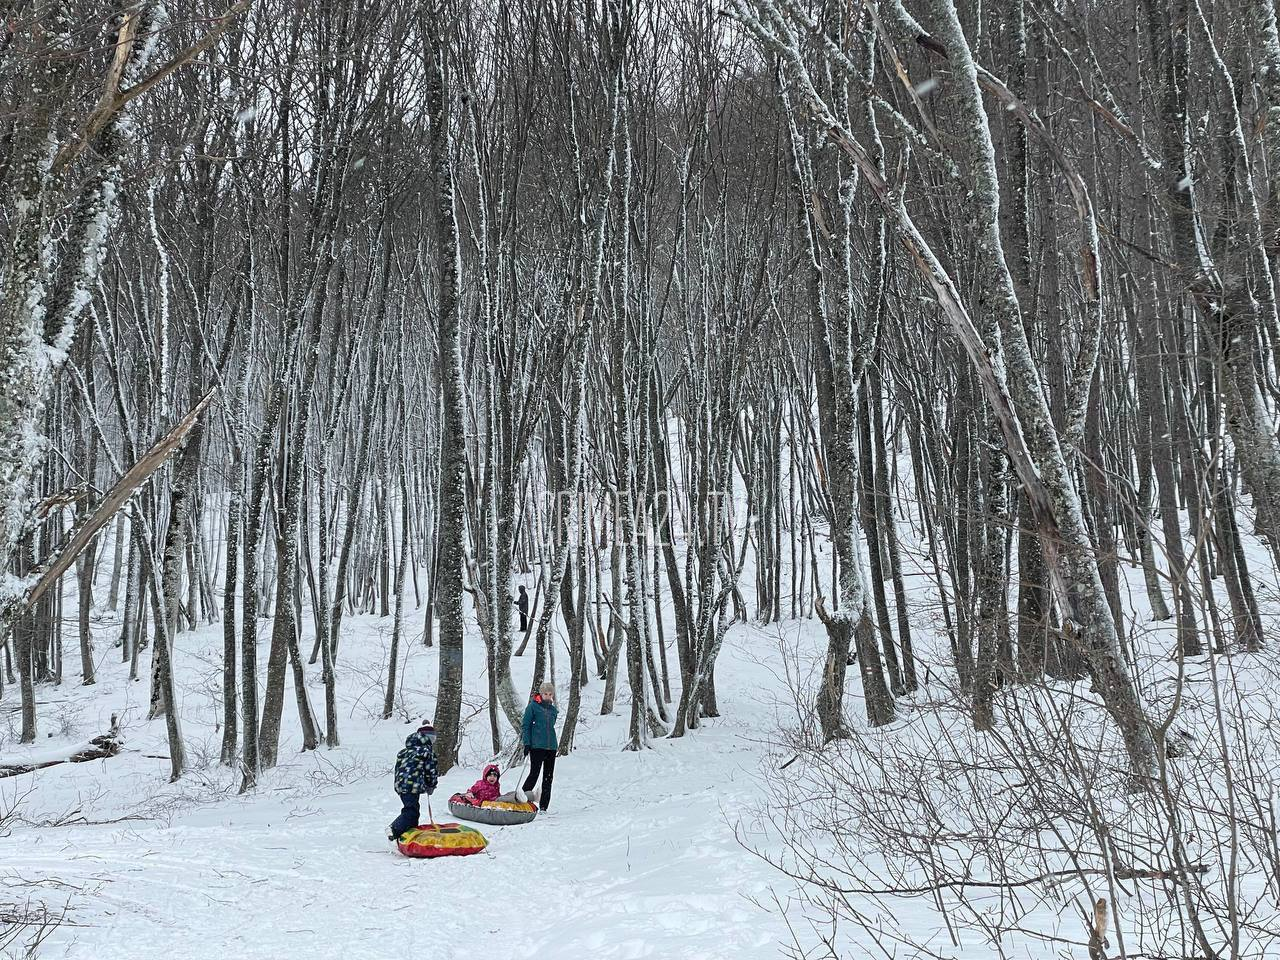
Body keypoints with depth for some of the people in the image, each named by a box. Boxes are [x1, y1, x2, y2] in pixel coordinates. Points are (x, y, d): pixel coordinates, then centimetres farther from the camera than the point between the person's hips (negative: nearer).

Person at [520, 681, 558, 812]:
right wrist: (527, 743, -9)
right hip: (536, 746, -6)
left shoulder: (553, 709, 14)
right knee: (534, 774, -11)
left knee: (548, 777, 5)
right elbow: (525, 725, -2)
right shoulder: (533, 706, -2)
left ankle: (543, 807, 10)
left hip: (551, 747, 6)